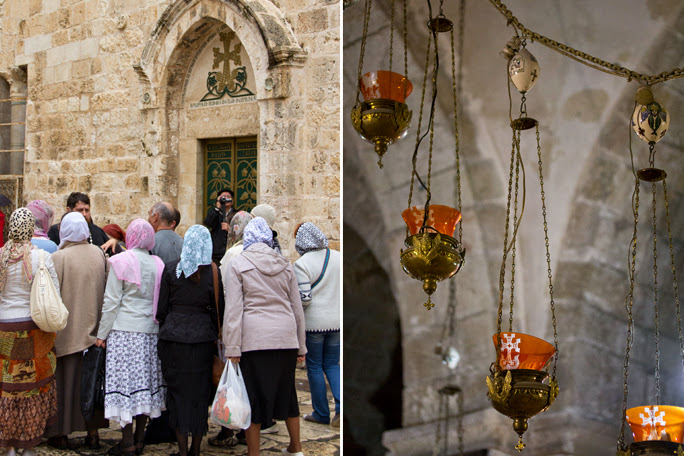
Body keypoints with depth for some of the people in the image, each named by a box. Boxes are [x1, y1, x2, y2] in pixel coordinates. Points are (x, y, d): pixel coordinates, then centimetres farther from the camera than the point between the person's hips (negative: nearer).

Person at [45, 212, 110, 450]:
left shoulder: (58, 257, -14)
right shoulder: (100, 254, -1)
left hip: (66, 330, -4)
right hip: (94, 329, 4)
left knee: (64, 379, 8)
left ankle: (60, 433, 16)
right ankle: (93, 432, 17)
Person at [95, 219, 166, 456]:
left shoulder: (121, 261, -6)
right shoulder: (157, 264, 6)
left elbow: (111, 301, -6)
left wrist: (102, 333, 1)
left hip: (124, 330, -5)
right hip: (150, 330, 5)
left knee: (125, 380, -1)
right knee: (144, 381, 10)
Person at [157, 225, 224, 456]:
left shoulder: (171, 269, -2)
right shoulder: (213, 272, -3)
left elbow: (161, 308, 1)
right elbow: (218, 309, 2)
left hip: (174, 335, 0)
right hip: (203, 337, 0)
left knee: (177, 390, 7)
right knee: (200, 391, 8)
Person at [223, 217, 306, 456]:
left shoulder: (238, 264, -1)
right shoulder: (285, 264, 10)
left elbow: (233, 309, -7)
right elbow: (297, 307, 13)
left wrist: (232, 349, -7)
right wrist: (301, 346, 19)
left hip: (254, 339, -4)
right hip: (286, 337, 4)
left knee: (253, 394, 4)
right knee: (286, 390, 17)